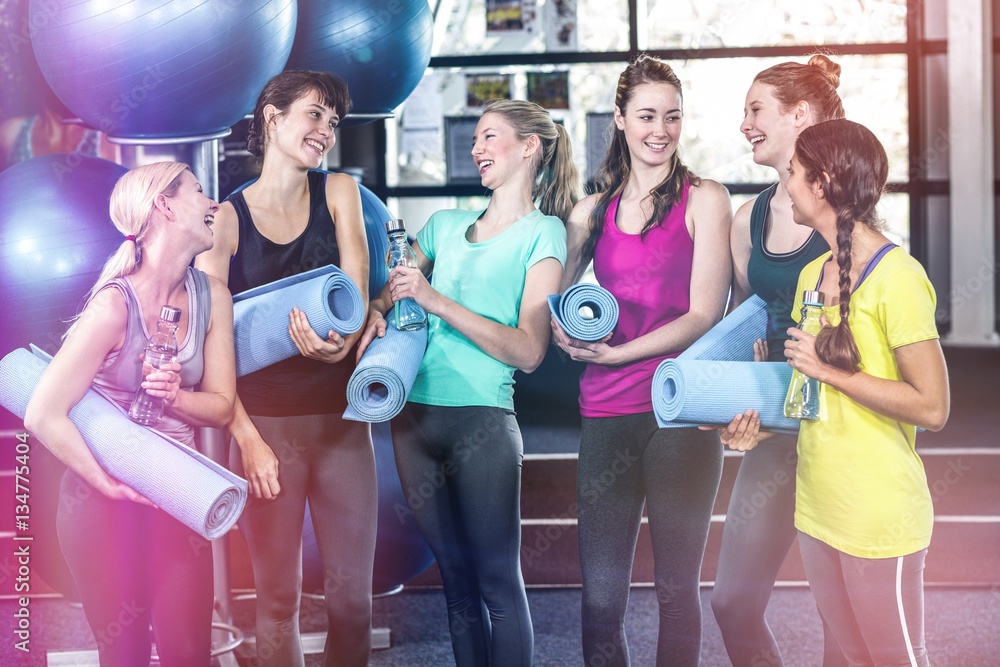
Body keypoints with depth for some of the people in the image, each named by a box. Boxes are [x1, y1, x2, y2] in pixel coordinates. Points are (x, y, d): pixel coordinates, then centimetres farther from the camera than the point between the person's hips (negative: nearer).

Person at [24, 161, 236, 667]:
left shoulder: (212, 298, -1)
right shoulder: (115, 304, -19)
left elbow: (222, 407, 2)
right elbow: (44, 416, -22)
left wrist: (175, 397, -18)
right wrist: (113, 486, -15)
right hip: (104, 499, -5)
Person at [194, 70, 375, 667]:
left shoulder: (339, 192, 7)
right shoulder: (226, 218, -1)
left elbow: (357, 293, -3)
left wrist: (340, 342, -25)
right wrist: (246, 437, -15)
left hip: (340, 417, 2)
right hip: (266, 421, -2)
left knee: (352, 594, 6)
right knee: (278, 597, 4)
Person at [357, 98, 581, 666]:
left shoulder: (543, 232, 0)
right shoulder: (446, 224, 16)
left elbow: (528, 351, -10)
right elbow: (388, 294, 20)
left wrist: (438, 302, -15)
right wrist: (377, 315, -5)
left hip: (482, 418, -5)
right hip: (415, 416, 5)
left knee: (497, 578, -3)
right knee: (456, 576, 12)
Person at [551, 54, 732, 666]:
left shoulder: (704, 200, 1)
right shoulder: (594, 210, 13)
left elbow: (705, 315, -6)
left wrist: (617, 353, -12)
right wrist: (566, 330, -6)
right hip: (606, 410, 4)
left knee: (676, 588, 4)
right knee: (600, 595, 4)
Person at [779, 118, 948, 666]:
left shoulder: (896, 276, -16)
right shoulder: (812, 274, 9)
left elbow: (932, 408, -19)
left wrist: (830, 370, -17)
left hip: (879, 518, -8)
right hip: (816, 507, 8)